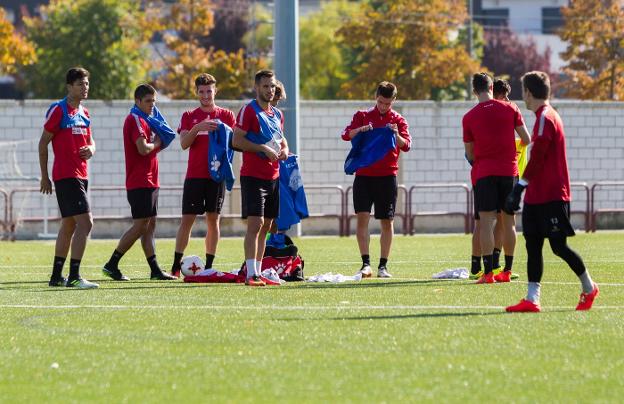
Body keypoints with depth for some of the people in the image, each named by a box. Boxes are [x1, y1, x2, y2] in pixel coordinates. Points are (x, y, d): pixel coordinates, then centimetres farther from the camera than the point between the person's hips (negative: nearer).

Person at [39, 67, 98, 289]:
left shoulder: (84, 113, 14)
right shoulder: (58, 110, -9)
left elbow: (90, 140, 24)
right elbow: (43, 143, -7)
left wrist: (91, 149, -2)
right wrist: (44, 176, -7)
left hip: (81, 175, 9)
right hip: (66, 176, -9)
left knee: (69, 225, 15)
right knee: (85, 222, -17)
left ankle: (56, 277, 24)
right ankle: (74, 277, -18)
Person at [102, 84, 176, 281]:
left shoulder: (144, 119, 19)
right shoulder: (135, 120, -12)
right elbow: (143, 148, -23)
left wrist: (156, 143, 2)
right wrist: (157, 143, -5)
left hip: (149, 181, 10)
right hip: (140, 182, -10)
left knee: (149, 226, 8)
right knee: (140, 225, -10)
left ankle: (155, 270, 9)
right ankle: (111, 265, -8)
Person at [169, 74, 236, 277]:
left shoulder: (226, 115, 9)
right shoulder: (189, 117, 8)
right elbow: (184, 144, -4)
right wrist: (197, 128, -21)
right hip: (194, 175, 0)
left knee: (213, 220, 1)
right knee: (187, 220, -3)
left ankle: (209, 266, 4)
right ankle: (176, 266, -1)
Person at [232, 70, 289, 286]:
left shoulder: (277, 114, 16)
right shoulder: (248, 111, -8)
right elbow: (236, 140, -15)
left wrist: (284, 150, 6)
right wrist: (264, 149, -20)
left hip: (273, 177, 8)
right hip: (253, 177, -8)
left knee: (266, 226, 10)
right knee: (255, 223, -15)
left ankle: (258, 272, 16)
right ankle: (251, 274, -17)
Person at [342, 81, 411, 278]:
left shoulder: (398, 120, 5)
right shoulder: (362, 116, 7)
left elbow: (406, 145, -7)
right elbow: (346, 134, -4)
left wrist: (396, 135, -27)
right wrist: (359, 130, -24)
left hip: (387, 176, 0)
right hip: (363, 175, 0)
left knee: (387, 221, 2)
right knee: (362, 217, -10)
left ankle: (383, 266, 8)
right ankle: (366, 264, -11)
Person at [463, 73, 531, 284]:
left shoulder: (469, 117, -1)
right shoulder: (510, 108, 1)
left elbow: (470, 154, 4)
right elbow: (526, 139, 5)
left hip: (483, 172, -1)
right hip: (509, 170, 1)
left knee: (487, 222, -4)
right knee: (509, 221, 9)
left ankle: (488, 272, -12)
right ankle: (507, 270, 12)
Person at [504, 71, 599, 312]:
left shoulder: (545, 118, -14)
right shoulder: (545, 116, 17)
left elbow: (537, 158, -20)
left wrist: (520, 187, -21)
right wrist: (523, 188, 23)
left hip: (551, 197, -10)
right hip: (539, 196, 10)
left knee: (559, 246, -4)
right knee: (533, 245, 3)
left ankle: (589, 288, 12)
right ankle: (532, 299, -1)